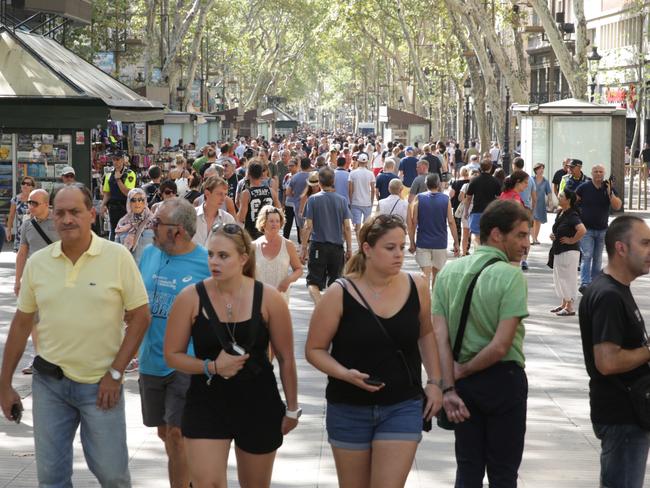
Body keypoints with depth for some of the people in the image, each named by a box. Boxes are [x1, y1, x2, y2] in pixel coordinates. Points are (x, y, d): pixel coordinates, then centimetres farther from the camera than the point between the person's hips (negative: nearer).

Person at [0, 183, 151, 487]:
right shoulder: (37, 263, 2)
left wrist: (115, 373, -10)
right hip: (49, 381, 3)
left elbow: (140, 316, -5)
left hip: (100, 384, -3)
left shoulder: (118, 257, -7)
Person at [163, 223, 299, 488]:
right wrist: (212, 367, -18)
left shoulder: (268, 299, -8)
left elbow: (286, 358, 1)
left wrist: (292, 409, 6)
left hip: (259, 406, 1)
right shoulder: (191, 298, -9)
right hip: (206, 404, -1)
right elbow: (172, 355, -2)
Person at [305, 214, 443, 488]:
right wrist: (345, 374, -21)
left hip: (403, 407, 1)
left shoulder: (416, 287, -3)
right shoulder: (340, 295, -11)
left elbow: (426, 334, 14)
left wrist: (434, 382, 8)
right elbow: (314, 349, -5)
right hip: (350, 410, -1)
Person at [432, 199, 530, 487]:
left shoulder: (449, 271, 1)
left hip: (464, 383, 5)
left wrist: (449, 388, -9)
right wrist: (462, 372, -8)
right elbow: (500, 347, -21)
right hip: (503, 380, -5)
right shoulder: (510, 276, -16)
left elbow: (440, 336, -6)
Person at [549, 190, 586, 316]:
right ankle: (564, 304, 28)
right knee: (559, 277, 16)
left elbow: (582, 230, -33)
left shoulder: (572, 215, -18)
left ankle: (570, 307, 5)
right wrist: (553, 235, 8)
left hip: (569, 251, -10)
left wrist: (572, 240, -21)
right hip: (558, 250, 10)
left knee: (568, 277, -2)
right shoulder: (560, 213, 10)